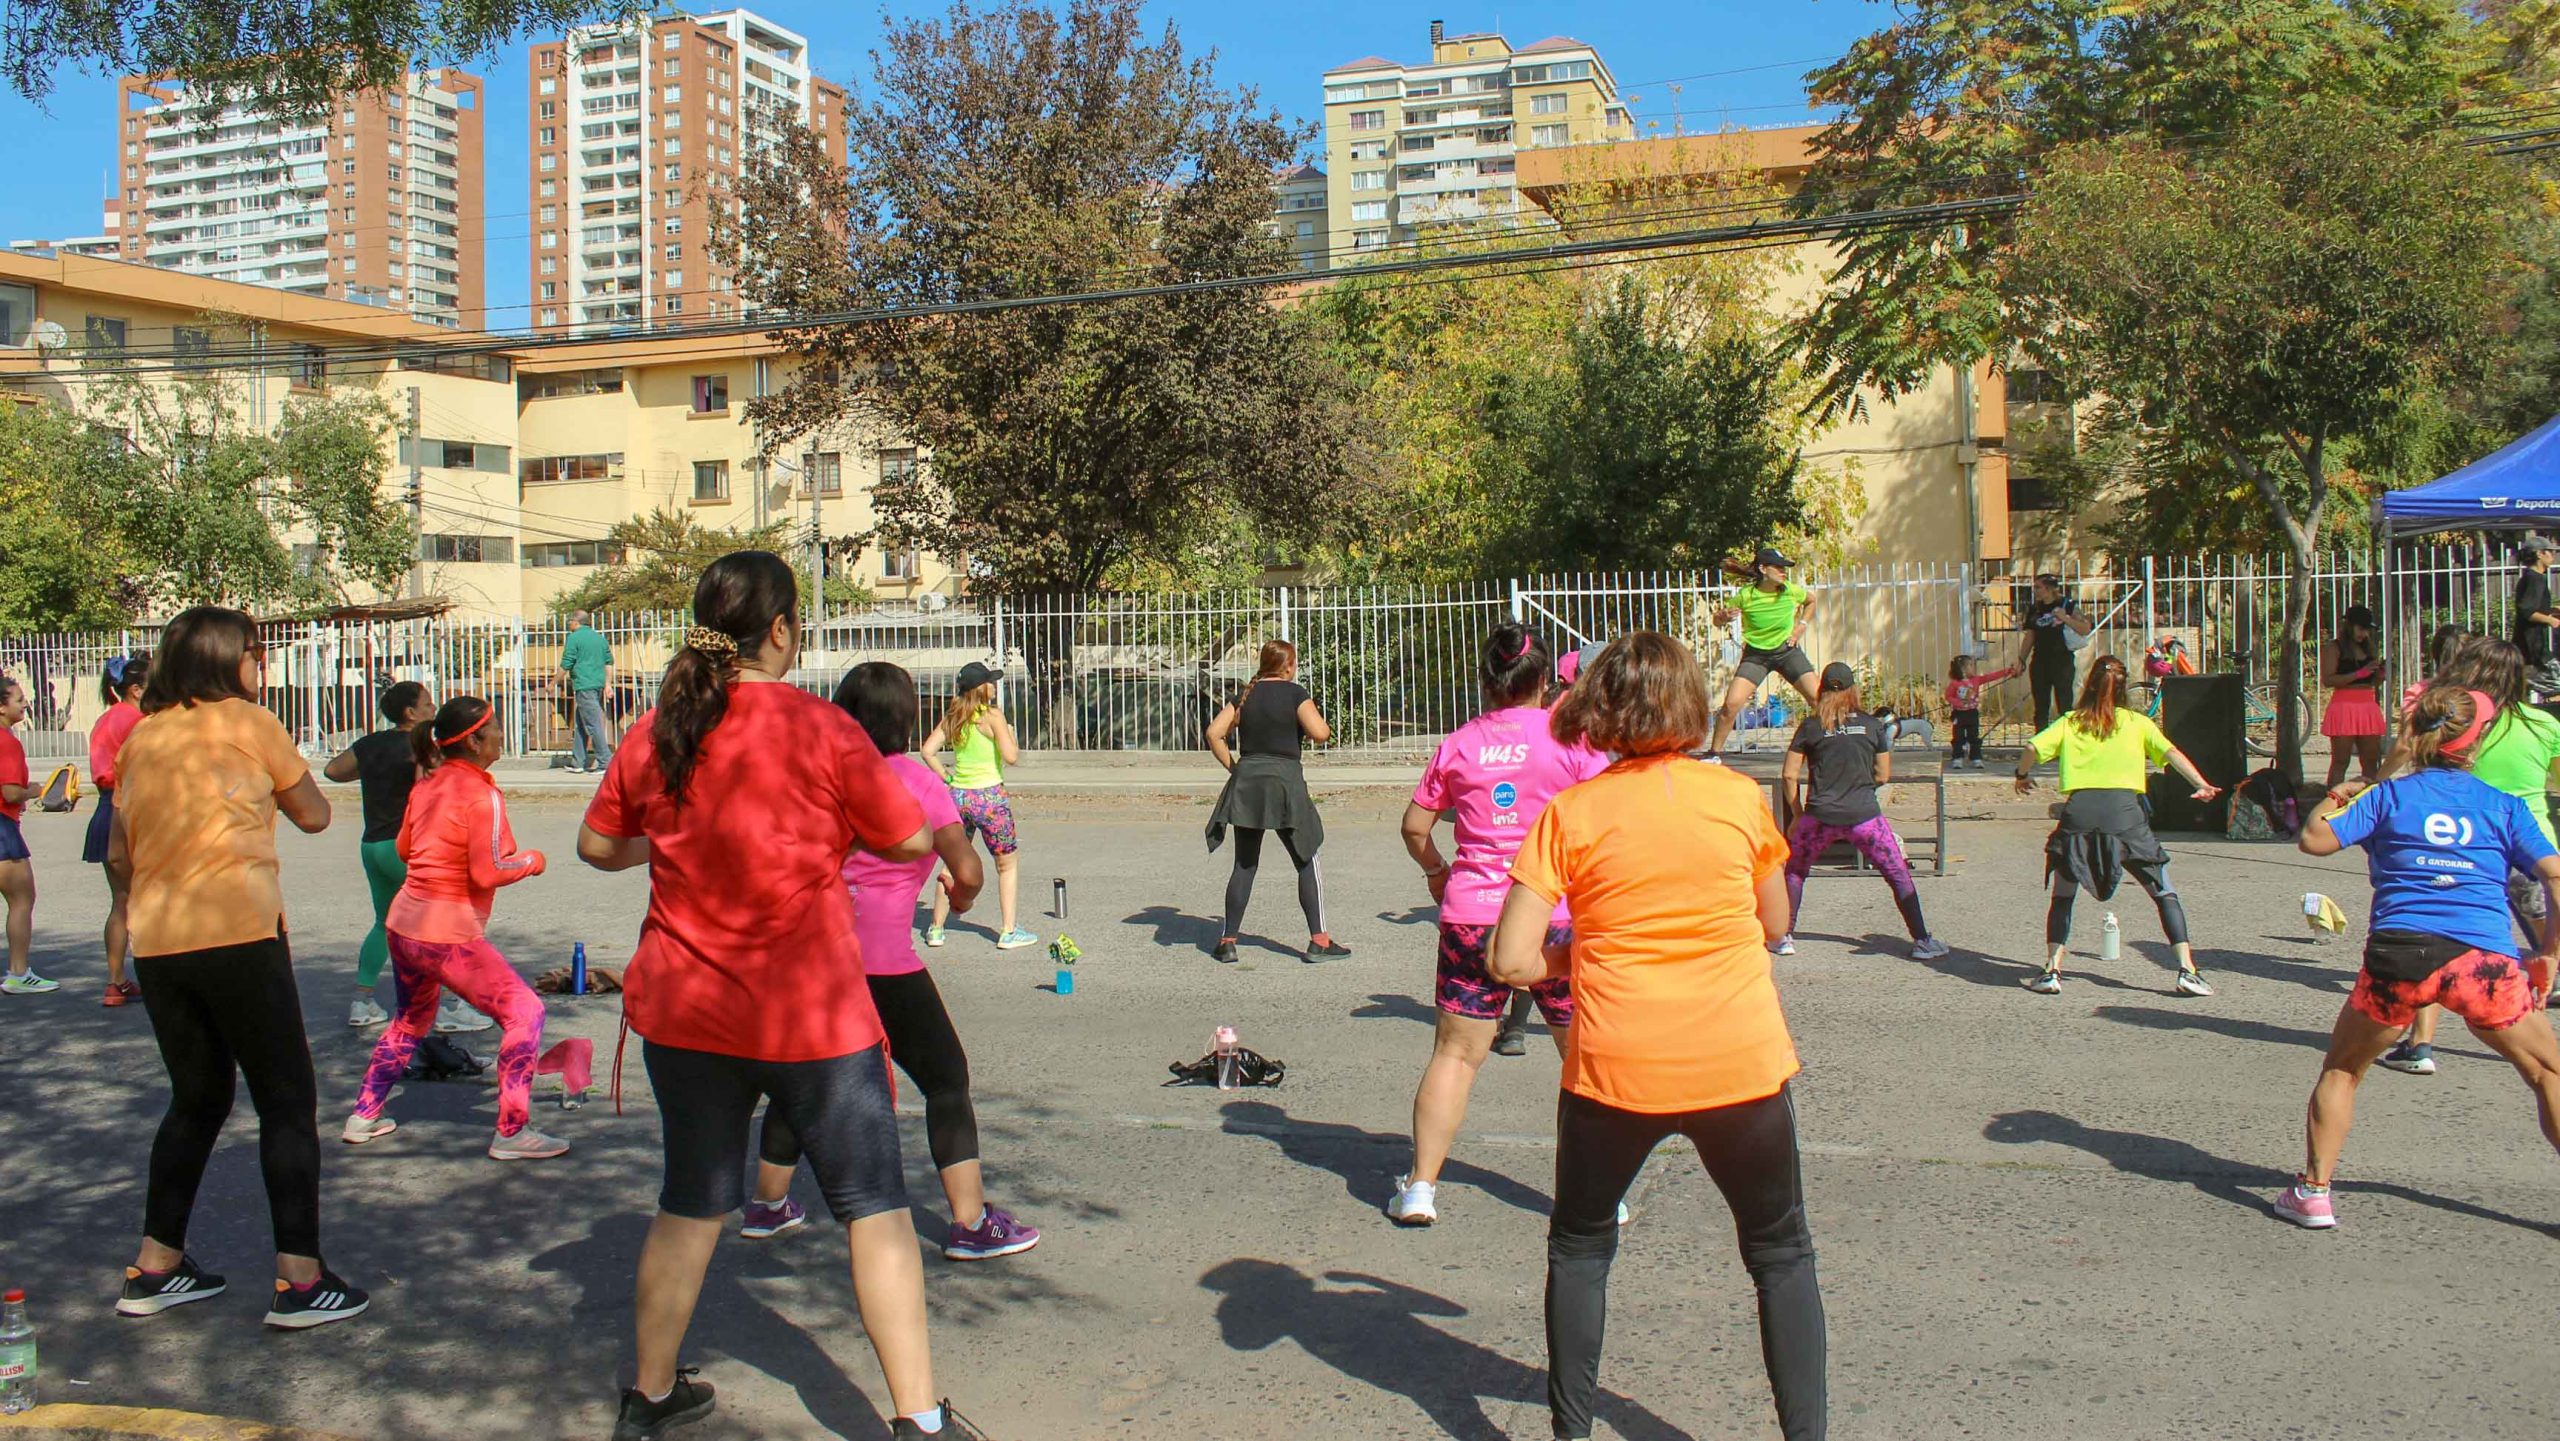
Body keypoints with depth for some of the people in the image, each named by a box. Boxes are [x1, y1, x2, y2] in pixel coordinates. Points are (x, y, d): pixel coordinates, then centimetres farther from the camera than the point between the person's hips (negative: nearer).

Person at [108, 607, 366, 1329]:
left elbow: (119, 849, 15)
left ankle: (155, 1267, 24)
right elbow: (314, 814, 6)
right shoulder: (249, 721, -2)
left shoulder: (141, 735, 13)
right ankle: (300, 1280, -1)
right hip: (238, 935, -6)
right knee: (287, 1102, 1)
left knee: (197, 1097, 20)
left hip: (155, 942, 6)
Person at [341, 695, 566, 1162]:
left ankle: (364, 1117, 37)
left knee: (412, 1018, 29)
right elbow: (488, 873, -18)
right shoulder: (482, 796, -15)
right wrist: (531, 861, -2)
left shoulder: (429, 784, 10)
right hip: (449, 933, -9)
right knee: (524, 1012, -3)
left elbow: (405, 848, 21)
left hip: (404, 920, 9)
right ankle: (511, 1132, -4)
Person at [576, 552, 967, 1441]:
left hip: (684, 1012, 5)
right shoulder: (820, 729, -13)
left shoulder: (657, 732, -1)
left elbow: (597, 845, 11)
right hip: (810, 1016, -5)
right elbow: (912, 841, -6)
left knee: (691, 1205, 20)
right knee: (874, 1209, 5)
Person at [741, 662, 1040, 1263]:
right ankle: (971, 1223, 2)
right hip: (883, 964, -5)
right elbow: (968, 872, -13)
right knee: (946, 1078, 5)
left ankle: (767, 1204, 34)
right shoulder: (918, 781, -7)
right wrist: (961, 896, 8)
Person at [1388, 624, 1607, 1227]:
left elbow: (1414, 826, 9)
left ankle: (1421, 1186, 11)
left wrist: (1436, 871, 26)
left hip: (1470, 913, 2)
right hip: (1556, 913, -2)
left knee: (1455, 1053, 9)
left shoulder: (1460, 743, 4)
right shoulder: (1570, 736, -4)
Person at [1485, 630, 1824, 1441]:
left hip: (1615, 1070, -1)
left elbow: (1511, 961, -11)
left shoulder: (1571, 813, -7)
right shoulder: (1740, 796, -2)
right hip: (1743, 1063, 1)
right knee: (1781, 1255, 19)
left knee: (1579, 1248, 21)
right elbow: (1774, 924, 13)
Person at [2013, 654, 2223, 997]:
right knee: (2165, 894, 10)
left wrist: (2023, 776, 22)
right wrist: (2202, 785, 0)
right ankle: (2187, 970, 3)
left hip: (2078, 812, 1)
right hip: (2125, 815, -1)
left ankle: (2052, 971, 8)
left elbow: (2031, 751, 5)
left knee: (2062, 896, 16)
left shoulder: (2069, 722, 16)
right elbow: (2171, 753, 2)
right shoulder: (2137, 722, 15)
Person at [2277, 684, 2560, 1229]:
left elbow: (2314, 840, 4)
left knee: (2340, 1070, 20)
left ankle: (2314, 1191, 14)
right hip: (2482, 959, 0)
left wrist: (2328, 803, 23)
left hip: (2396, 955, 0)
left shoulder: (2390, 794, 10)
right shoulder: (2504, 805, 12)